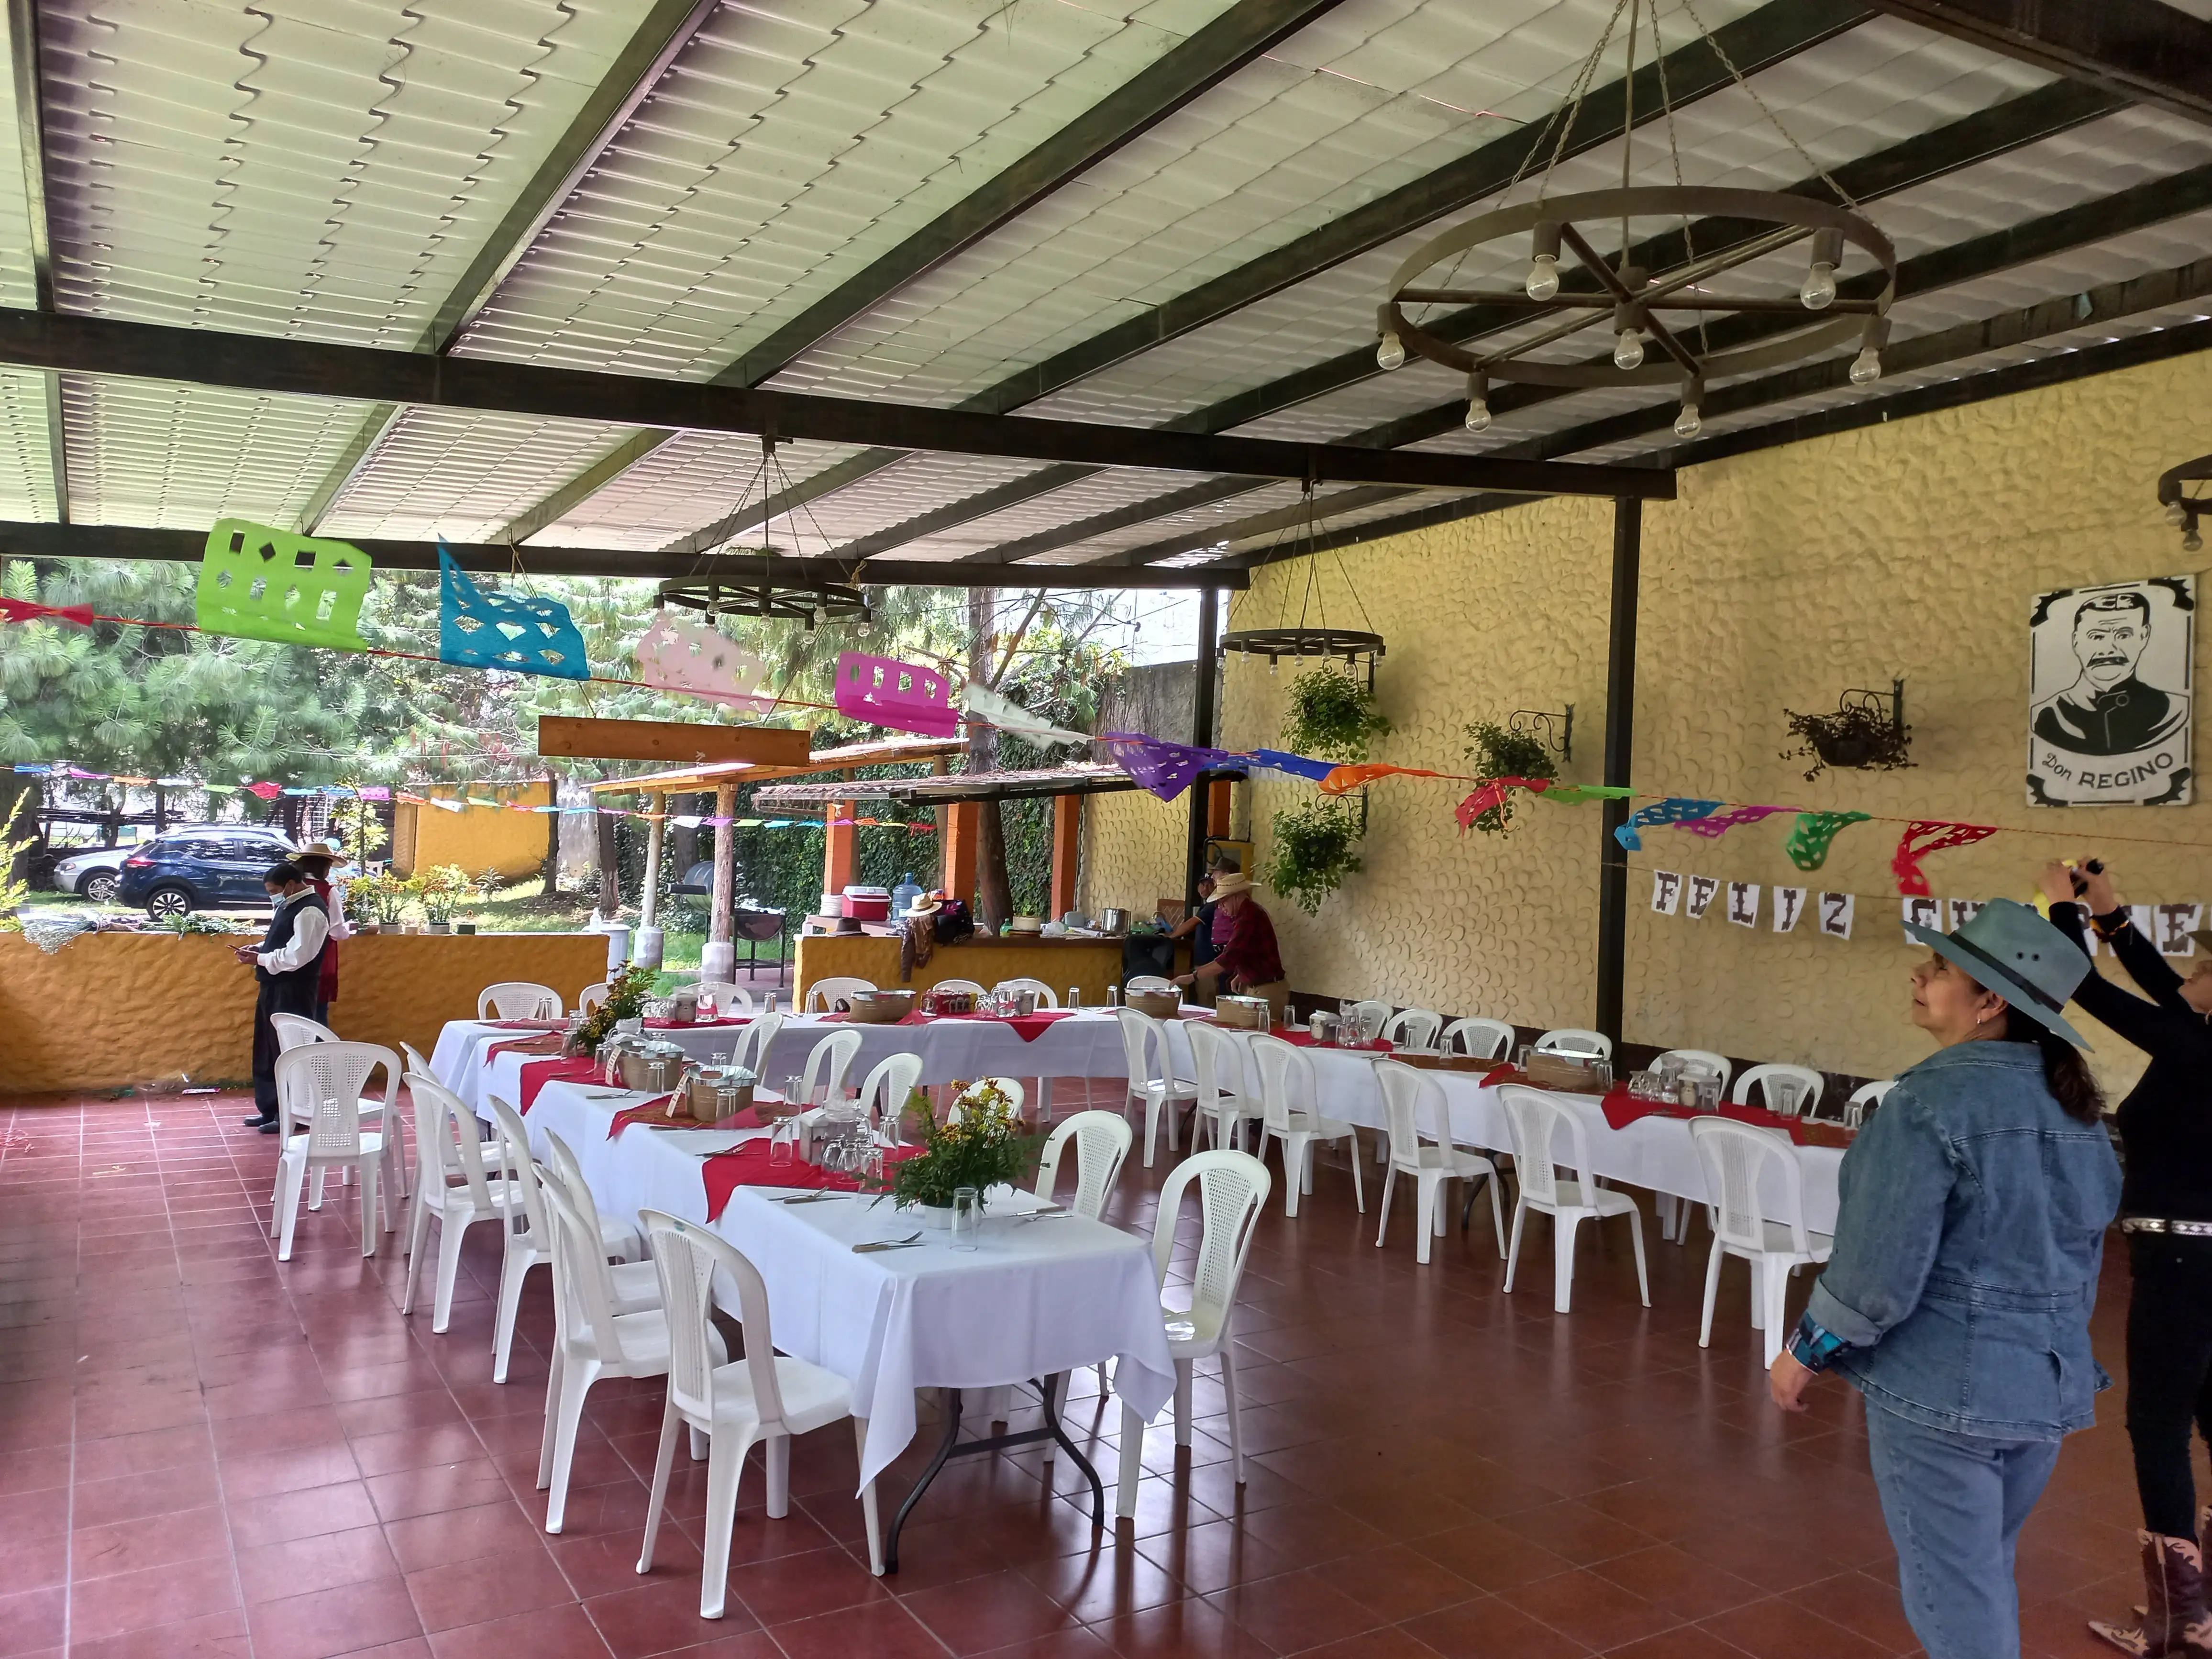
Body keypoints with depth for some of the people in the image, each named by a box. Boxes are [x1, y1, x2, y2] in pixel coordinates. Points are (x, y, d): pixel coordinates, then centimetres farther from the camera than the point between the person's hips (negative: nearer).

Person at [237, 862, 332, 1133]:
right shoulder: (288, 906, 13)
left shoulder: (310, 911, -18)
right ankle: (270, 1109, 26)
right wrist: (260, 948, 6)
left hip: (292, 993, -10)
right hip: (274, 988, 10)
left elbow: (296, 956, -25)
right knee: (266, 1051, 16)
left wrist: (259, 959, -15)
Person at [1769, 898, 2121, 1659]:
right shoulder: (2079, 1107, 5)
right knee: (1985, 1579, 24)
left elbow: (1879, 1267, -21)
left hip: (1942, 1385, -8)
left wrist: (1805, 1351, -7)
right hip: (2050, 1386, 8)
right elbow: (2081, 1257, 15)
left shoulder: (1936, 1098, -20)